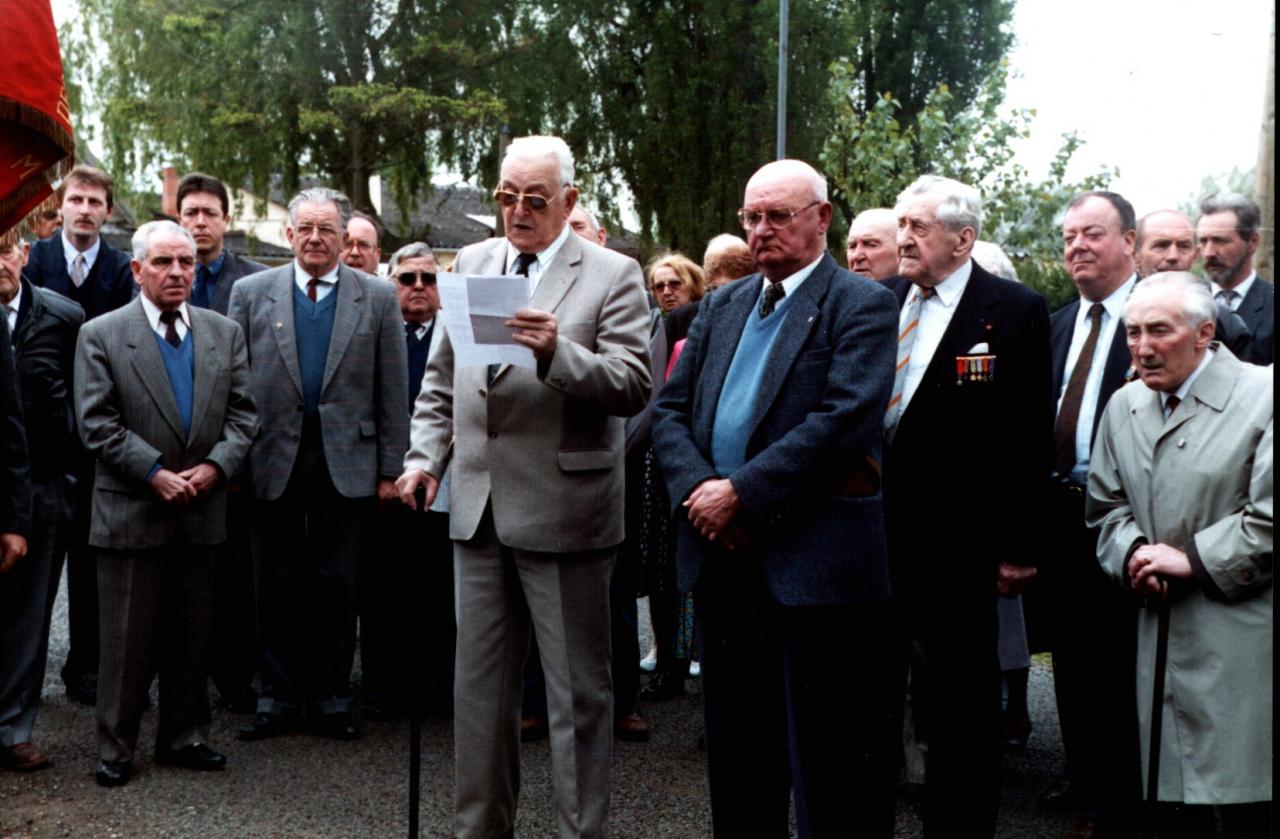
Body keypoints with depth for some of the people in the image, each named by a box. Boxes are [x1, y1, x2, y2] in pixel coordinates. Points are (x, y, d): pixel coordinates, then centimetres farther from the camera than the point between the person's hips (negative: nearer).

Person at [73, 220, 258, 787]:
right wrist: (155, 472, -16)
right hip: (131, 511, -3)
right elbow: (97, 423, -9)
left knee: (191, 635, 12)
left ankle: (184, 736, 25)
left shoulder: (225, 334, 8)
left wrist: (215, 465, -11)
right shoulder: (101, 335, -3)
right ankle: (115, 748, 15)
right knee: (127, 639, 3)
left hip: (202, 509, 4)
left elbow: (242, 414, 5)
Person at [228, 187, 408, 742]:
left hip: (346, 462, 0)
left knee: (336, 586, 6)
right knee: (277, 587, 7)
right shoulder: (252, 293, 5)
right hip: (273, 461, 1)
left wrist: (391, 468, 0)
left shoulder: (378, 297, 4)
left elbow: (392, 391, 3)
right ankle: (279, 699, 19)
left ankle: (330, 700, 18)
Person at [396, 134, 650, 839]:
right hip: (478, 508, 6)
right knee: (479, 683, 15)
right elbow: (441, 378, 18)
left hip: (563, 510, -5)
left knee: (577, 692, 4)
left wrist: (556, 350, -27)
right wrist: (425, 455, 5)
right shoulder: (471, 263, 12)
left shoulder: (613, 274, -4)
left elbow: (631, 387, -13)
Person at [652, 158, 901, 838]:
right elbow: (670, 409, 11)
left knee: (826, 755, 2)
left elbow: (843, 419, -17)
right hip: (725, 552, 6)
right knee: (735, 739, 16)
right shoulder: (722, 307, 16)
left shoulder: (860, 306, -4)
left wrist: (741, 492, -18)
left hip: (814, 560, -6)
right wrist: (697, 487, -8)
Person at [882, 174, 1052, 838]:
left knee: (961, 706, 9)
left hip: (953, 540, -5)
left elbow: (1028, 435, -9)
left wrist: (1016, 545, -11)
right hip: (870, 528, 5)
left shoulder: (1014, 310, -7)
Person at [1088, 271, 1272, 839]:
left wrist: (1193, 558, -14)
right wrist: (1132, 555, -2)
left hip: (1241, 637, -5)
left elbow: (1267, 517, -13)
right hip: (1162, 636, 6)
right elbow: (1107, 507, 17)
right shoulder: (1124, 407, 13)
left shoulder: (1262, 397, -7)